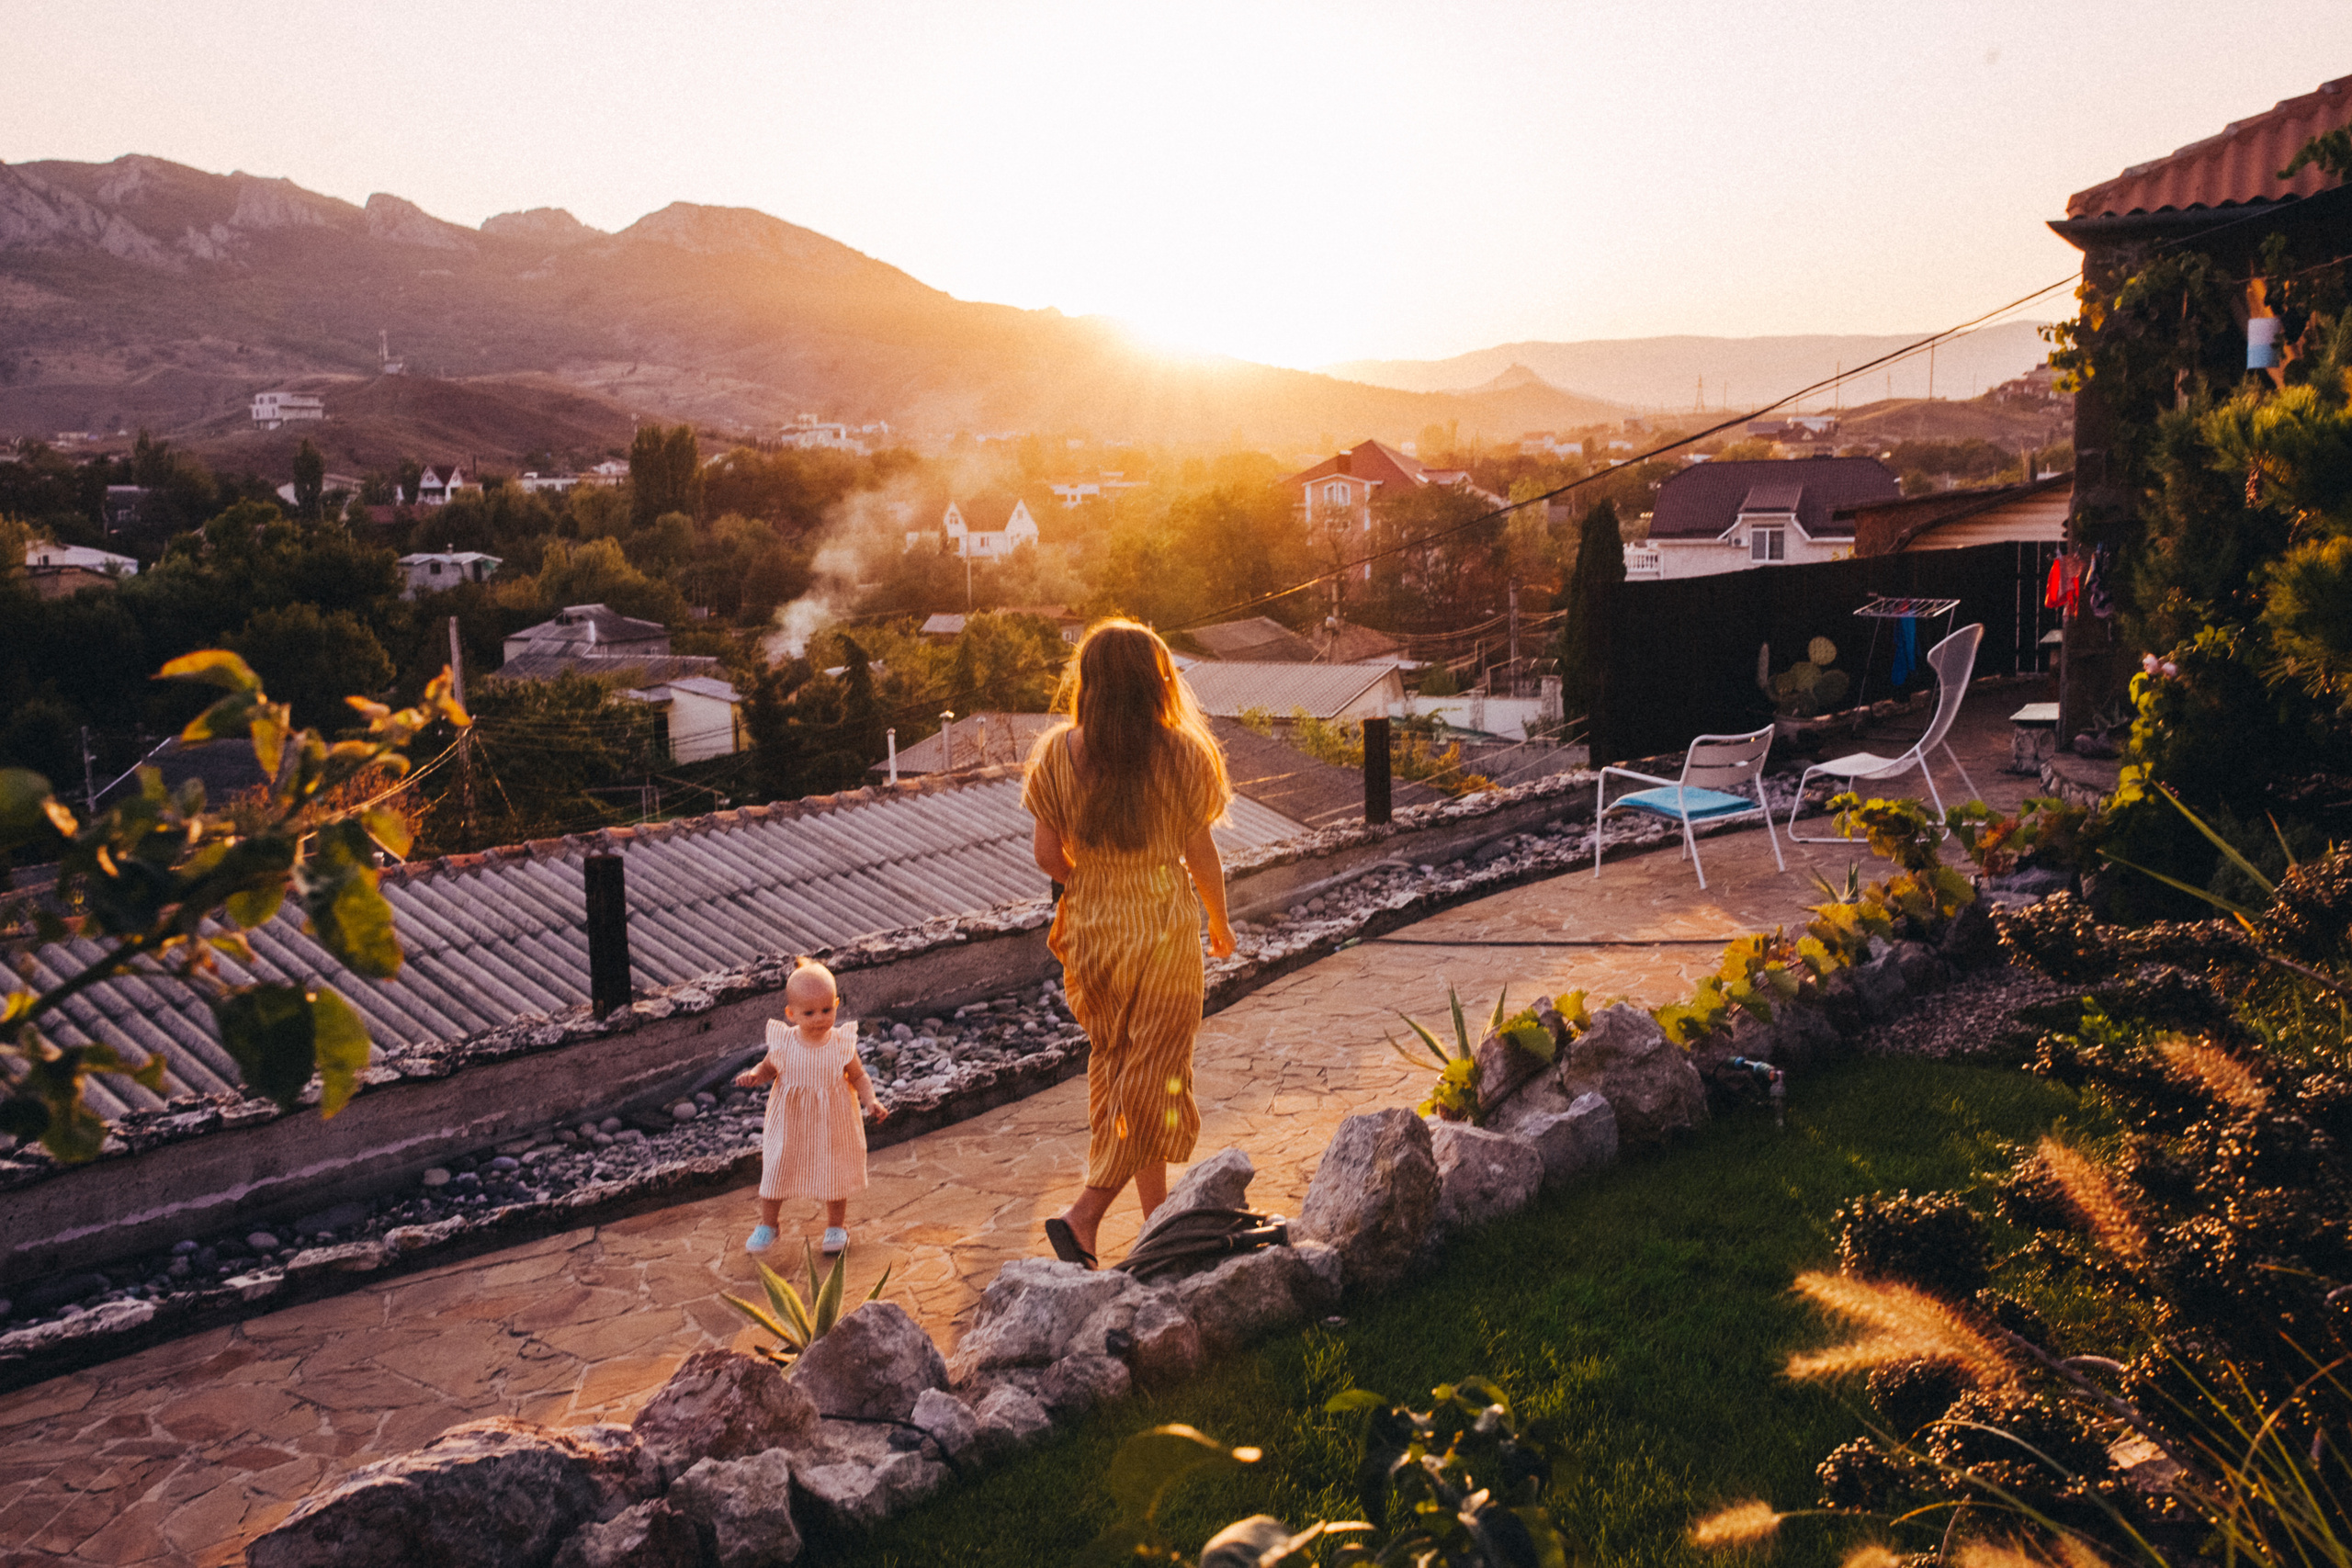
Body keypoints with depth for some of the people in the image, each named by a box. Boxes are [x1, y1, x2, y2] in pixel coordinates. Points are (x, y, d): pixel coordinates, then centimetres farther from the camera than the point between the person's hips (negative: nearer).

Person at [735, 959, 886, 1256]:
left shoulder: (842, 1046, -19)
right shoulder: (783, 1044, -17)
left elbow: (859, 1077, -6)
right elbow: (768, 1068, 1)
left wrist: (871, 1102, -21)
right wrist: (754, 1076, -21)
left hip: (832, 1126, -1)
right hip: (789, 1124, 1)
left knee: (834, 1174, 15)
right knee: (776, 1172, 13)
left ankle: (836, 1226, 40)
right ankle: (768, 1226, 37)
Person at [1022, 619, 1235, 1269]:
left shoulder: (1058, 752, -7)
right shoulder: (1180, 754, -13)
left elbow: (1048, 855, -4)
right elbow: (1201, 855, -7)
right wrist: (1221, 924, 9)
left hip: (1089, 927, 4)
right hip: (1164, 928, -3)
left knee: (1114, 1066, 19)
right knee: (1154, 1075, 7)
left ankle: (1155, 1210, 29)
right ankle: (1083, 1214, -3)